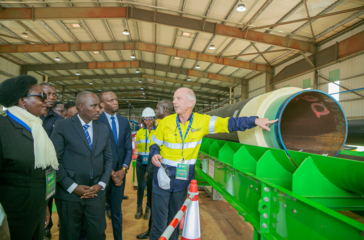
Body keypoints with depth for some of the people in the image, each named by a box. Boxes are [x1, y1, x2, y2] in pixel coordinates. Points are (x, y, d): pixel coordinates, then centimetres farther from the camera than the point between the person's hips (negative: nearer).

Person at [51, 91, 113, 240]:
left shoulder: (103, 129, 8)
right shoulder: (62, 126, -4)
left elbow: (108, 159, 10)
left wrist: (101, 184, -2)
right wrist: (73, 187, -12)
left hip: (97, 193, 3)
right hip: (69, 194, -3)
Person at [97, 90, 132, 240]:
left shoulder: (124, 122, 7)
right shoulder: (96, 121, -10)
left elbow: (128, 148, 8)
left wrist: (123, 169, -5)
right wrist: (110, 172, -11)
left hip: (120, 173, 4)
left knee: (117, 212, 16)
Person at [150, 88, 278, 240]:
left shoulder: (201, 121, -7)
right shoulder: (166, 123, -7)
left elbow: (228, 123, -9)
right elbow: (154, 144, 5)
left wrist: (255, 121, -15)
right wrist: (154, 154, -16)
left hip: (182, 183, 1)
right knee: (159, 224, 3)